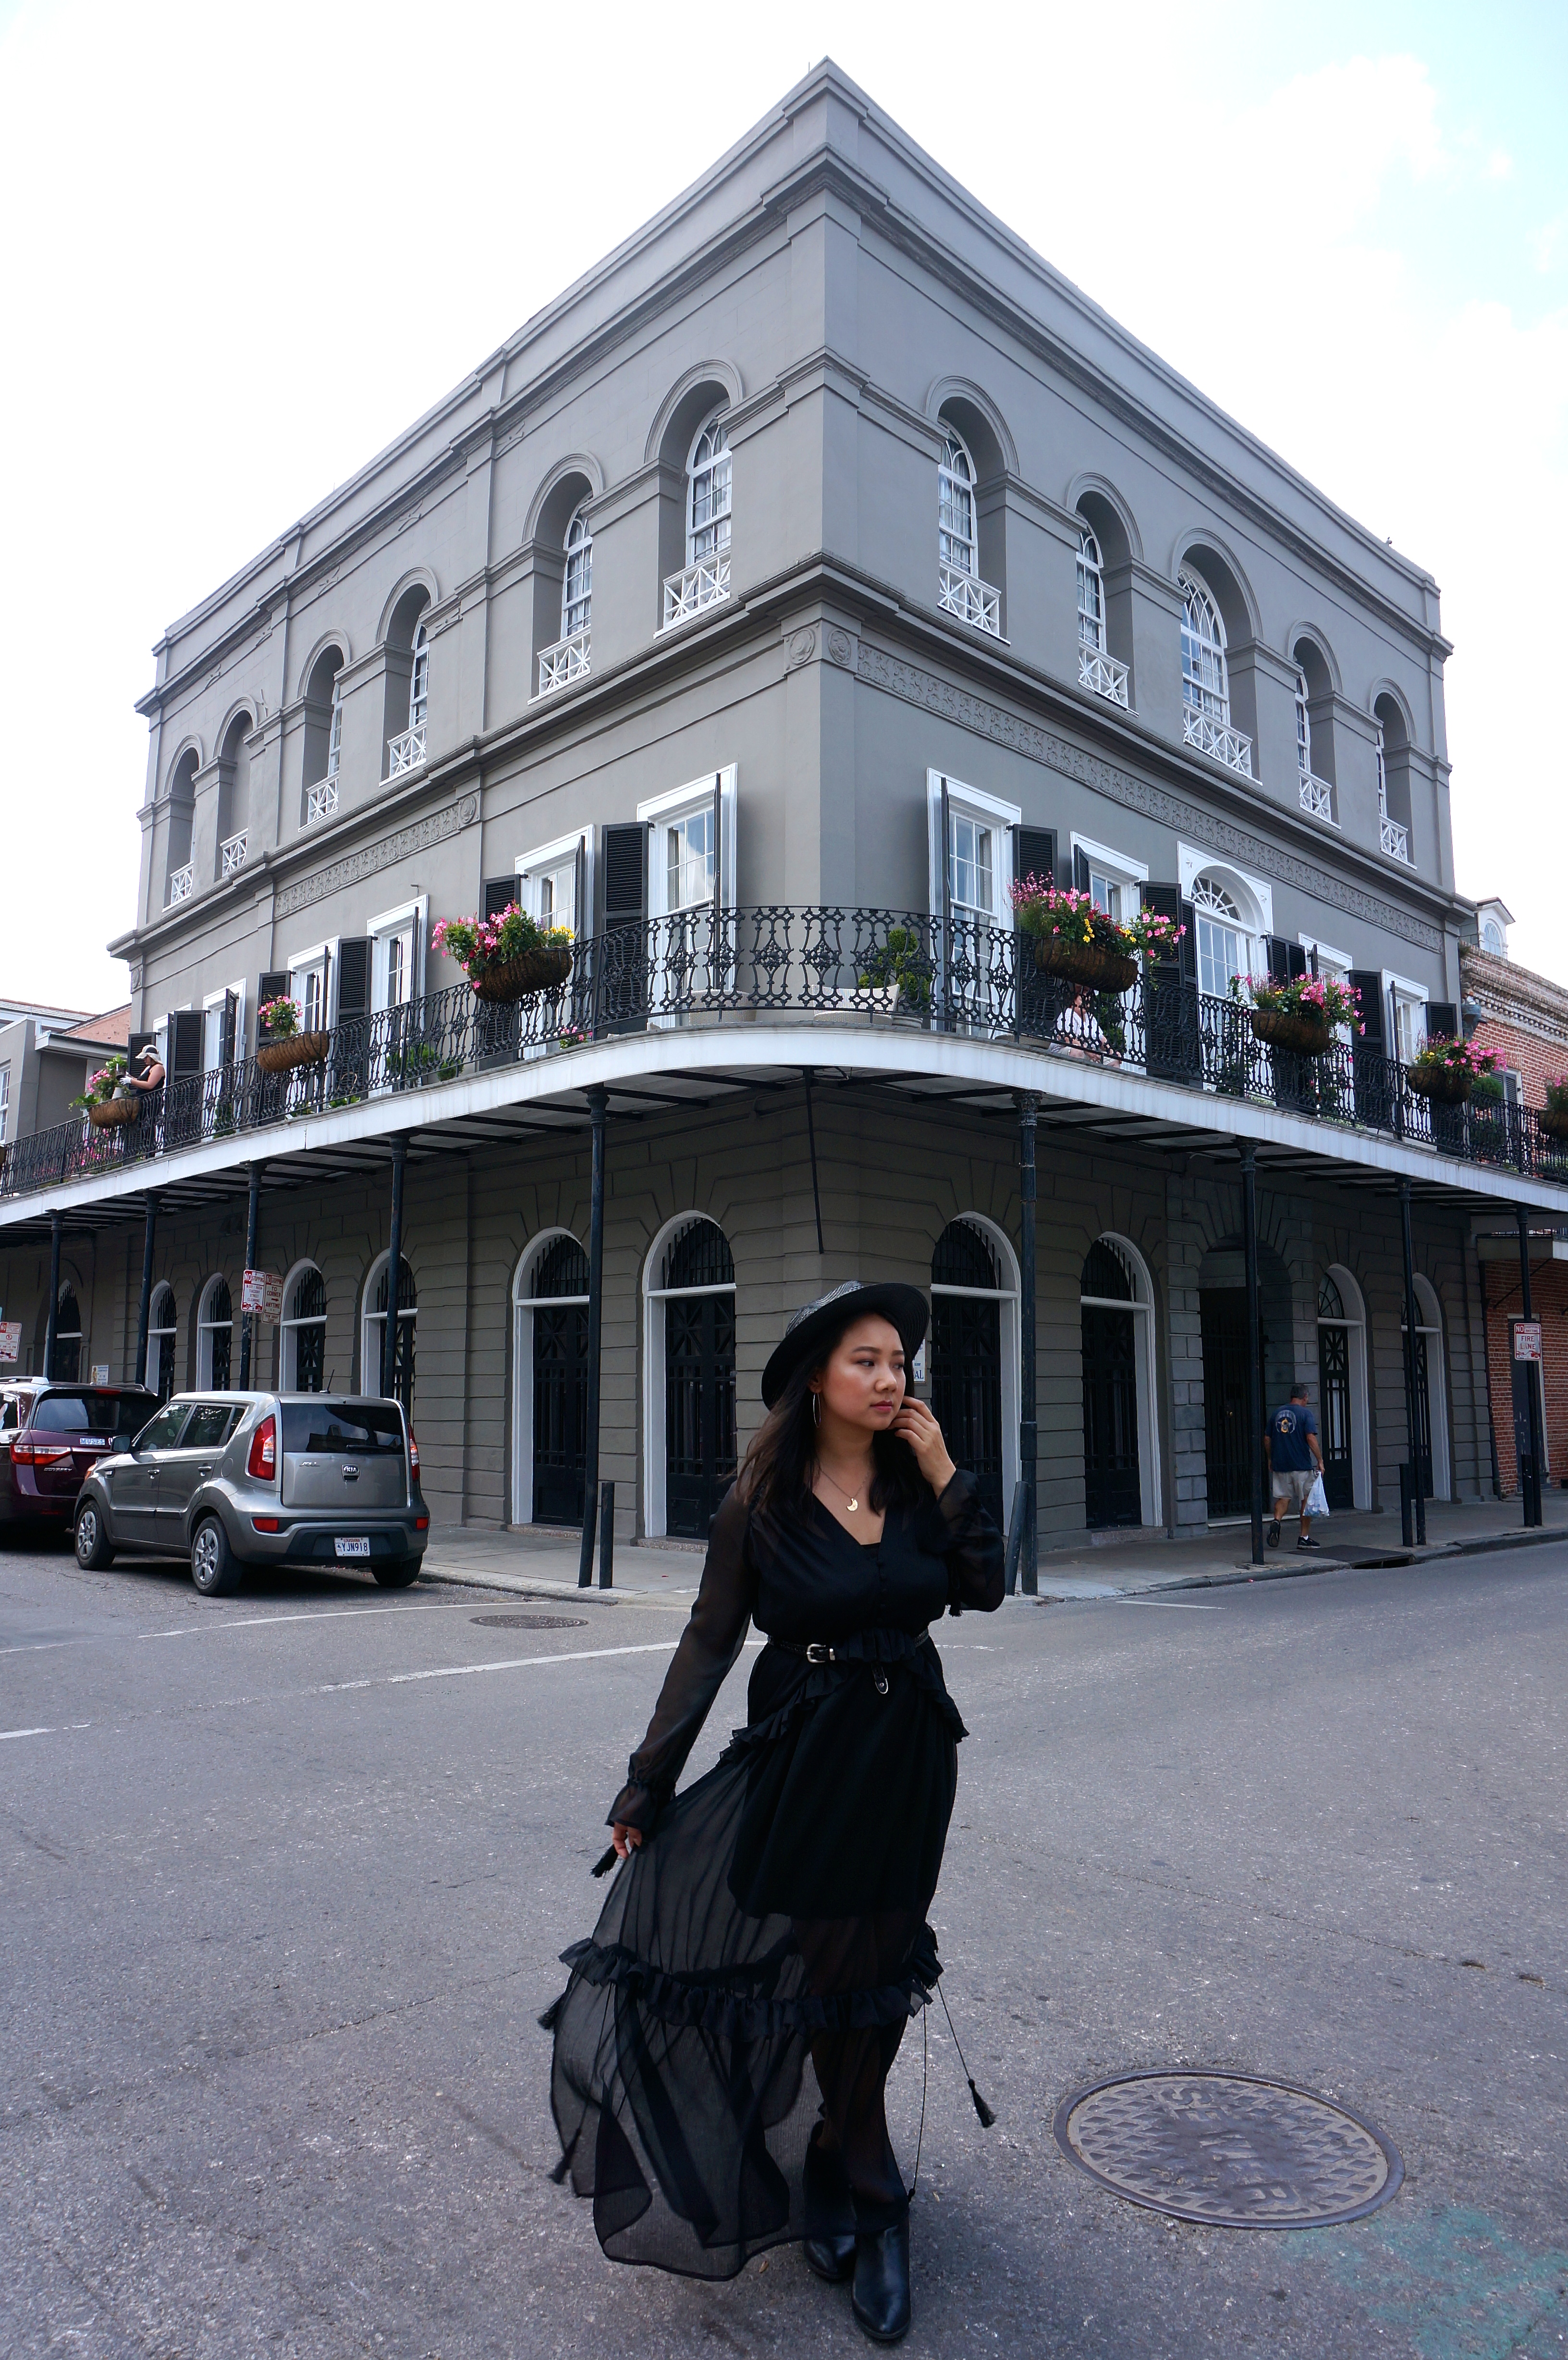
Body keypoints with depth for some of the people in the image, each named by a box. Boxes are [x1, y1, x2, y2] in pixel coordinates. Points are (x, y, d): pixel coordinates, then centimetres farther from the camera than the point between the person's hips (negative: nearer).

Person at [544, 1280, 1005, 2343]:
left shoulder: (916, 1485, -1)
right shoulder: (764, 1502, -11)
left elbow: (983, 1588, -8)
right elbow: (710, 1641, -7)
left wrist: (945, 1474, -13)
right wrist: (650, 1780, -5)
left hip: (910, 1753, 4)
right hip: (806, 1755, -3)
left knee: (881, 1974, 15)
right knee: (830, 1967, 6)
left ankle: (828, 2170, 37)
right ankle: (874, 2206, 29)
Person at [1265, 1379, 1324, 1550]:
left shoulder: (1276, 1414, 9)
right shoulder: (1305, 1414, -6)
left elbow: (1267, 1439, 12)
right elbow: (1311, 1439, -16)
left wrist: (1270, 1460, 22)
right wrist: (1320, 1461, -11)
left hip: (1280, 1465, 4)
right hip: (1302, 1466, -4)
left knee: (1283, 1498, 11)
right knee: (1307, 1500, 9)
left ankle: (1277, 1521, -17)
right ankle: (1304, 1537, 11)